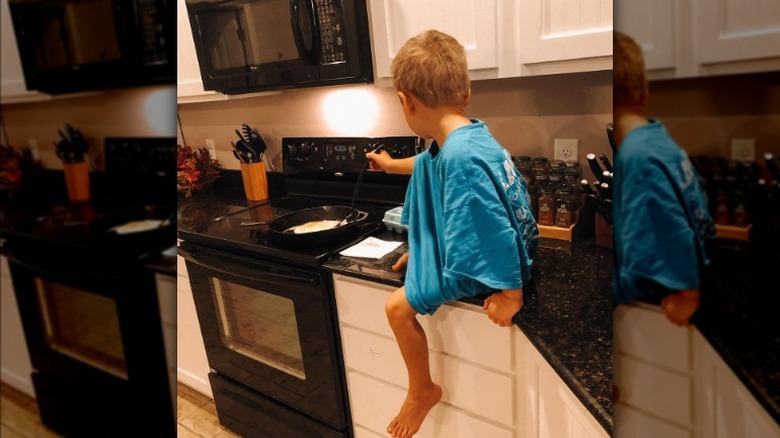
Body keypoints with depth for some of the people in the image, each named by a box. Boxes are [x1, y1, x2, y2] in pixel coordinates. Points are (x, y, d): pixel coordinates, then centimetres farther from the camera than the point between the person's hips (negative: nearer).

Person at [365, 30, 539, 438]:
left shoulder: (461, 156, -36)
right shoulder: (466, 137, -3)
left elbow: (495, 228, -34)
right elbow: (429, 164, 20)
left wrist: (510, 292, -24)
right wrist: (391, 164, 38)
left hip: (484, 267, -9)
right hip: (467, 239, 10)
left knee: (398, 305, -4)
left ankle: (422, 390, 17)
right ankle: (418, 254, 61)